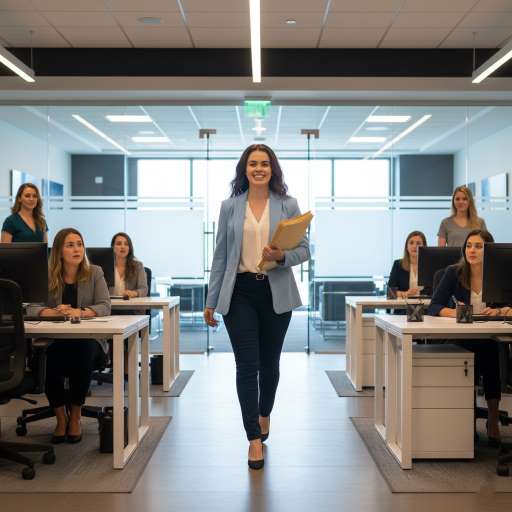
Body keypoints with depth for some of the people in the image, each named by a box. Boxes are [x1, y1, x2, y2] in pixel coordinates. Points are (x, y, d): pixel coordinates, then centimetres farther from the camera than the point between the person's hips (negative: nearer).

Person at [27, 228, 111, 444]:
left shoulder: (94, 273, 2)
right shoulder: (46, 275, 3)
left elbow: (105, 306, -8)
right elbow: (31, 307, -7)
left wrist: (80, 312, -27)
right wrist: (54, 311, -27)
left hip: (86, 340, 0)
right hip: (53, 340, 1)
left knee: (82, 356, -32)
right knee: (47, 361, -29)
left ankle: (75, 416, -5)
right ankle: (60, 417, -2)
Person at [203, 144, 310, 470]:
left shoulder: (288, 205, 2)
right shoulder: (230, 207, 4)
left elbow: (305, 249, 2)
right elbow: (221, 256, 6)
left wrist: (282, 257, -20)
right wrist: (211, 300, 4)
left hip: (276, 294, 1)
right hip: (240, 293, 0)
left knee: (270, 362, 14)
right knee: (247, 365, -4)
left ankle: (264, 414, 41)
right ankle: (254, 439, 3)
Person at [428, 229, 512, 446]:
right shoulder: (454, 272, 0)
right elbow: (434, 307, -5)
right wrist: (454, 312, -25)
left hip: (491, 340, 0)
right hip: (461, 340, 0)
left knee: (490, 353, -32)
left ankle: (493, 421, -17)